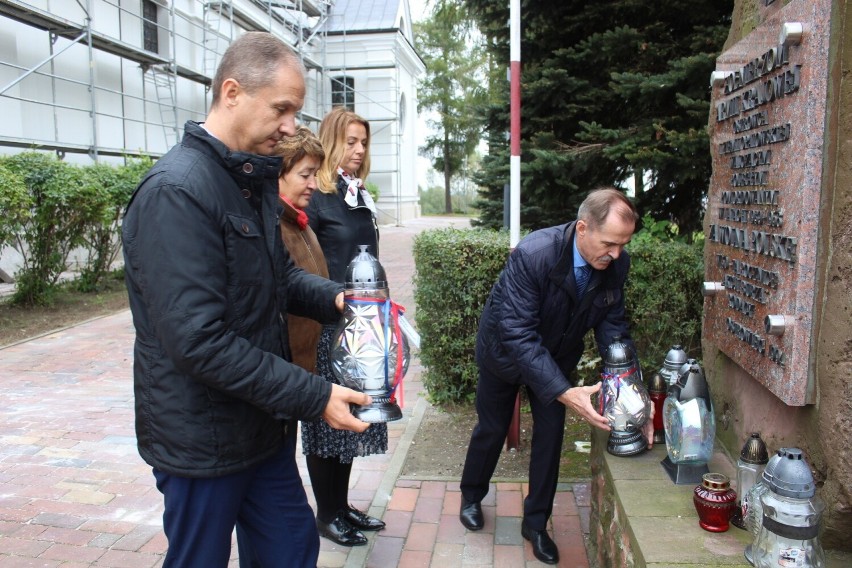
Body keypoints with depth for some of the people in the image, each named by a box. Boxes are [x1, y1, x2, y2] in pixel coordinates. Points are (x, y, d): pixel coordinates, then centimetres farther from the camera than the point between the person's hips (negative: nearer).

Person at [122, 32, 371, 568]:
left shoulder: (255, 179, 6)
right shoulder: (176, 192, -23)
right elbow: (199, 340, -27)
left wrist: (334, 297, -5)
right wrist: (315, 397, -24)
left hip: (264, 424, 8)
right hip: (204, 440, -8)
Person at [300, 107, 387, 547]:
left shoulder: (359, 195, 12)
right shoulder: (315, 199, -11)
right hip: (326, 325, -7)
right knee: (326, 416, 6)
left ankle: (342, 505, 30)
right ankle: (327, 515, 22)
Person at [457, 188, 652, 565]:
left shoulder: (616, 265, -23)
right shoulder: (532, 254, -40)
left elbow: (612, 328, -12)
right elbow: (518, 335, -40)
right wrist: (565, 393, -46)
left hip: (556, 356, 4)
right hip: (505, 350, -3)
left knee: (551, 433, 3)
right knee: (492, 428, 13)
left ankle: (536, 523, 24)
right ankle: (471, 495, 42)